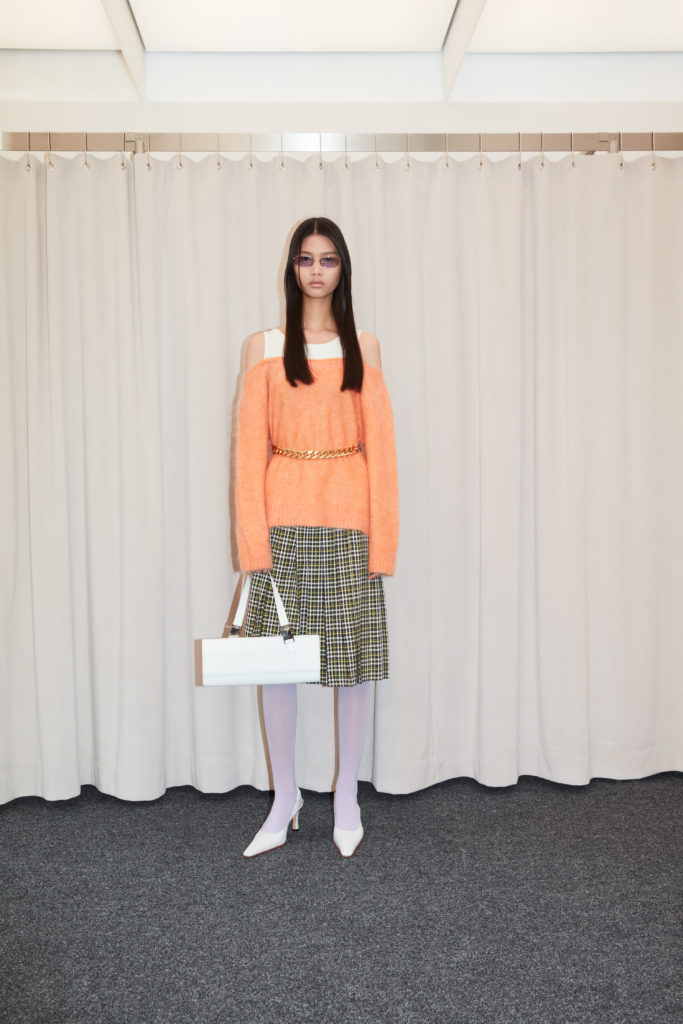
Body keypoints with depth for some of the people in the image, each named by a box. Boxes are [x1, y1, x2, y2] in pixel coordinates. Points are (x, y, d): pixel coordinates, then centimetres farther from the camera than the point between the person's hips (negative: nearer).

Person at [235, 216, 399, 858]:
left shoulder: (363, 347, 9)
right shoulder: (264, 347, 7)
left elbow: (380, 445, 4)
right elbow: (250, 447, 1)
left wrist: (382, 539, -4)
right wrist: (253, 539, -7)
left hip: (348, 518, 0)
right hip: (284, 518, 0)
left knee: (355, 658, 5)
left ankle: (346, 798, 23)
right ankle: (285, 798, 22)